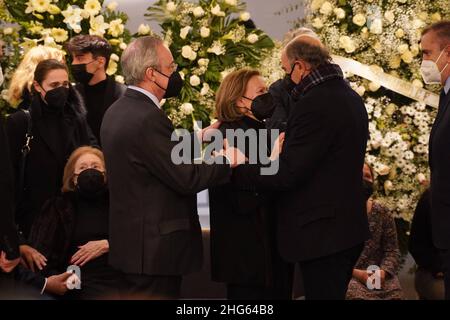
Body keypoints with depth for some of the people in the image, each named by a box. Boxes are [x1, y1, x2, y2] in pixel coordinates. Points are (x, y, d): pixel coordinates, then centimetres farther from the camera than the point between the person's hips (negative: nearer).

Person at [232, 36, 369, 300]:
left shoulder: (314, 104, -19)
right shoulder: (350, 97, 11)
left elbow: (286, 174, -20)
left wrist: (236, 169, -11)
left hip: (322, 233, -10)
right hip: (349, 226, 10)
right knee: (334, 294, 18)